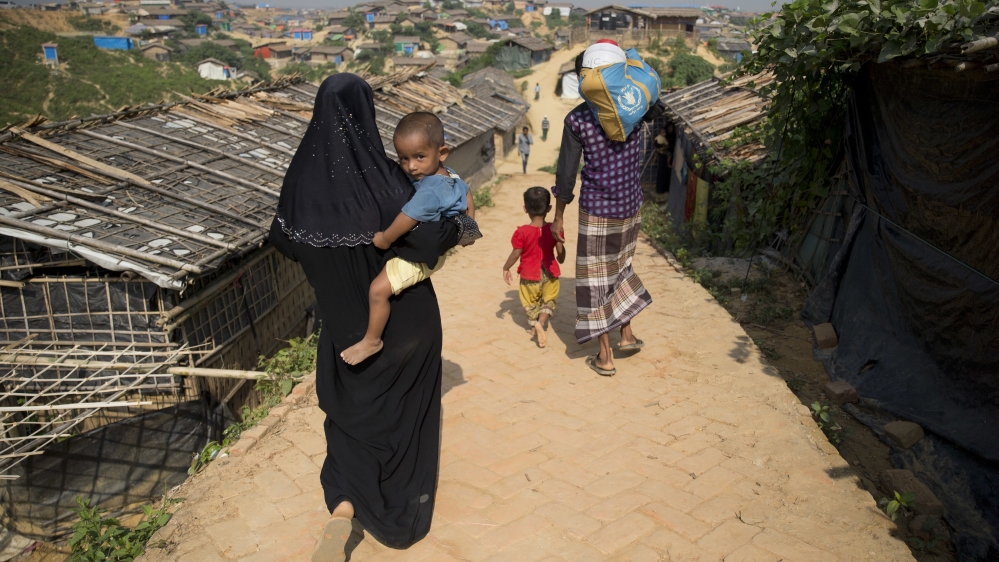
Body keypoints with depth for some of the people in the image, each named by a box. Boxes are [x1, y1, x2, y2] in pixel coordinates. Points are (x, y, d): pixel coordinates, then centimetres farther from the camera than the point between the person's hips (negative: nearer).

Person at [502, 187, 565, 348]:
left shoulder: (521, 232, -17)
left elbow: (515, 254, -12)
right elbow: (561, 251, -2)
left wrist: (506, 268, 4)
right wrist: (560, 260, 20)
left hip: (529, 275, -1)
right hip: (550, 274, 1)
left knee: (530, 302, 20)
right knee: (549, 300, 18)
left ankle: (535, 322, -5)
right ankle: (541, 321, -9)